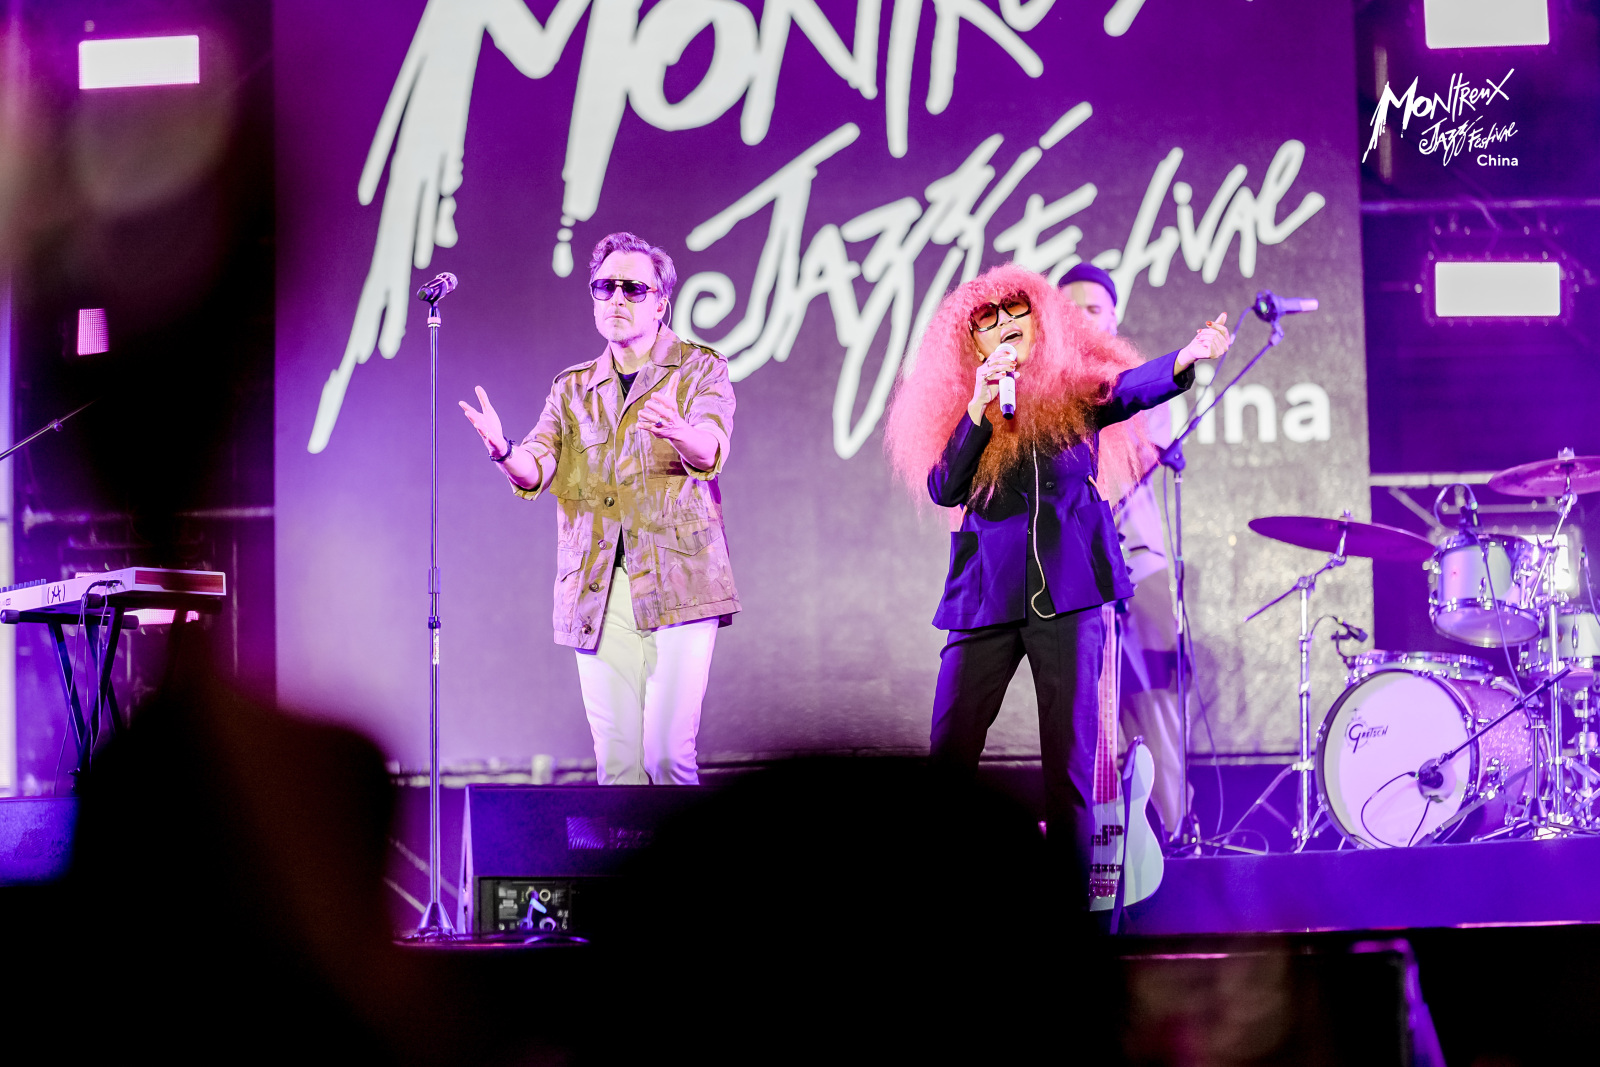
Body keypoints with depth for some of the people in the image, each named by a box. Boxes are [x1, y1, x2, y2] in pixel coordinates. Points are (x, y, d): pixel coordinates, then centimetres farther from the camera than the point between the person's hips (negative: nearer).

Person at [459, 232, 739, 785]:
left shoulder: (701, 370, 7)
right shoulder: (573, 388, 18)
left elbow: (711, 449, -13)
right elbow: (537, 470, 3)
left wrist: (678, 433, -36)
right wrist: (505, 452, -20)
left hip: (676, 579, -3)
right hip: (598, 593, 3)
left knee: (667, 751, -12)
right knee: (615, 756, -1)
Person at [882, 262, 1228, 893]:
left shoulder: (1076, 391, 6)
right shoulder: (960, 408, 11)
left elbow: (1133, 387, -15)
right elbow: (944, 489, -4)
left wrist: (1187, 357, -36)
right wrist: (981, 405, -13)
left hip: (1068, 587, -1)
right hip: (986, 595, 2)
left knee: (1071, 750, -3)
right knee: (948, 752, -1)